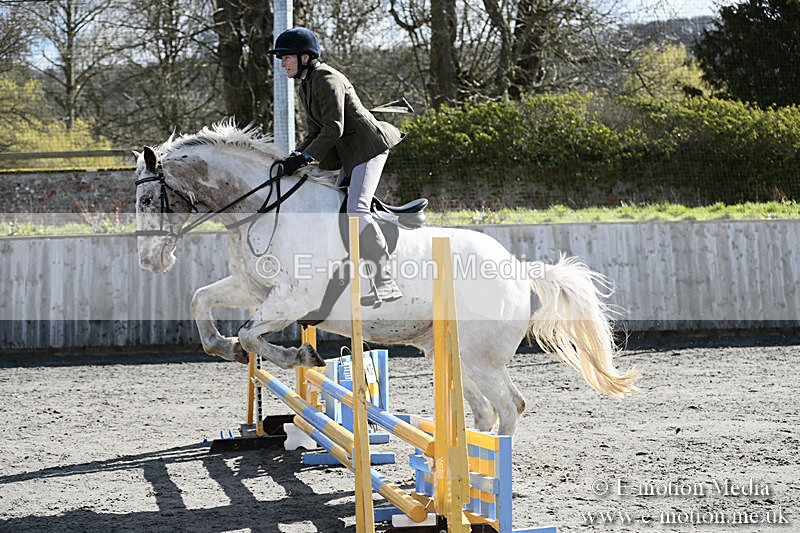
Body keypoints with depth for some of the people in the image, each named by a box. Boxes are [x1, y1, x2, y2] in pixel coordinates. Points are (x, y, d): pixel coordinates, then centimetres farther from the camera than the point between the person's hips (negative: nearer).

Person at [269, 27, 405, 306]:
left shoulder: (327, 79, -15)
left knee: (357, 210, -22)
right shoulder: (306, 86, 15)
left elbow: (334, 128, -23)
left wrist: (305, 157, -25)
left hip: (367, 148, -11)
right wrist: (295, 156, 0)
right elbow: (315, 132, 16)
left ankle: (386, 283, -22)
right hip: (349, 157, 11)